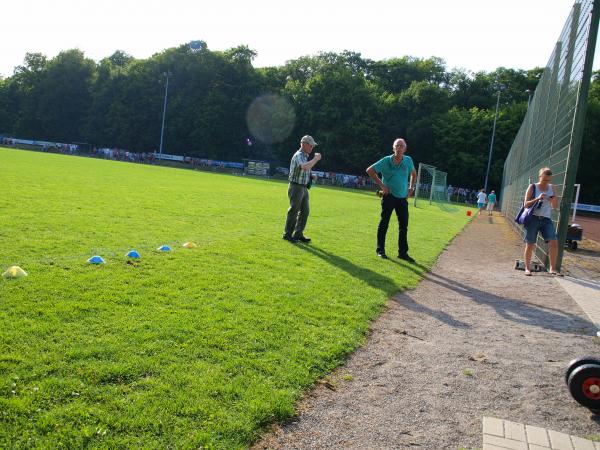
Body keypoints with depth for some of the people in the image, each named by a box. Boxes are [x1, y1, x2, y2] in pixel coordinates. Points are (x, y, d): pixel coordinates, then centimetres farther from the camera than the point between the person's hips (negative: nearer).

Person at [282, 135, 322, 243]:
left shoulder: (305, 156, 16)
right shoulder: (298, 155, -15)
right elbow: (305, 167, -35)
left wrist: (311, 176, 9)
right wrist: (316, 159, -24)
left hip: (304, 188, 9)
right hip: (296, 187, -9)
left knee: (305, 211, 10)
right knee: (294, 211, -3)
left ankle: (298, 234, 18)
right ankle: (287, 234, 7)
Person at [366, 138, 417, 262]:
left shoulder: (408, 160, 3)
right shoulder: (386, 161, -8)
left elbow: (413, 174, 22)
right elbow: (370, 170, -4)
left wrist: (411, 187, 8)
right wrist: (381, 184, -9)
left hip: (403, 197, 4)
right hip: (389, 196, -4)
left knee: (404, 225, 5)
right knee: (384, 223, 3)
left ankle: (403, 252, 14)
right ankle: (380, 250, 14)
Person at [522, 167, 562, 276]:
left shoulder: (551, 188, 9)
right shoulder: (532, 187, -1)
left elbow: (555, 207, 13)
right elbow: (526, 204, -5)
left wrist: (554, 199, -9)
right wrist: (537, 199, -19)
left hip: (546, 219, 3)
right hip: (533, 219, -3)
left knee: (554, 243, -11)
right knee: (530, 245, 1)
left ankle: (553, 269, -1)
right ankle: (527, 268, 16)